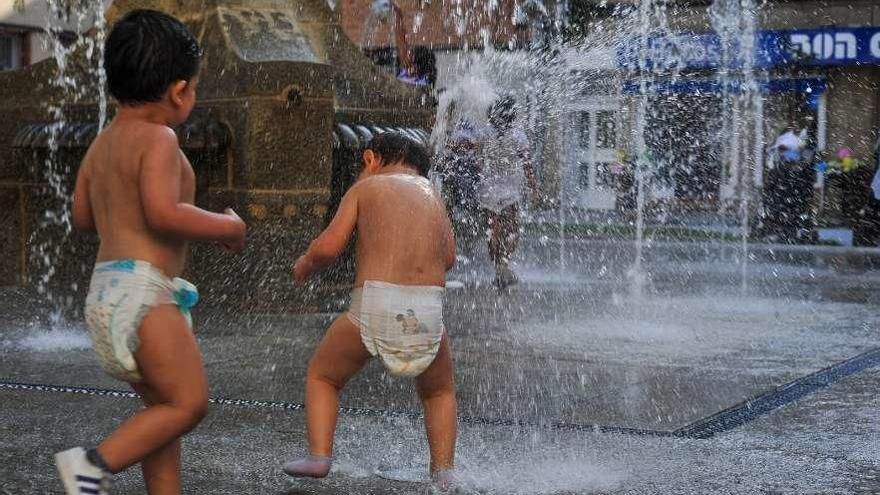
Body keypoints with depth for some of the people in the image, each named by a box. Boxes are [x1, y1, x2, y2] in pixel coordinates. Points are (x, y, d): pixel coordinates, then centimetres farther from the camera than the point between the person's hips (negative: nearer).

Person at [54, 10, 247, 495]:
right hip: (141, 289, -10)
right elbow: (164, 214, -23)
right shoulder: (158, 138, -12)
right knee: (188, 402, -8)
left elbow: (82, 215, 21)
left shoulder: (103, 141, 15)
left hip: (107, 286, 10)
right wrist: (228, 227, -10)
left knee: (163, 406, 14)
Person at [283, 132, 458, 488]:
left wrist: (305, 265, 21)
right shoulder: (433, 195, 22)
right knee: (439, 392, 29)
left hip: (375, 306, -3)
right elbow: (448, 258, 25)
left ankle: (319, 456, 7)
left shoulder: (365, 188, 11)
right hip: (429, 311, 3)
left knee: (321, 377, 22)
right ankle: (443, 471, 15)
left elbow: (328, 247, 2)